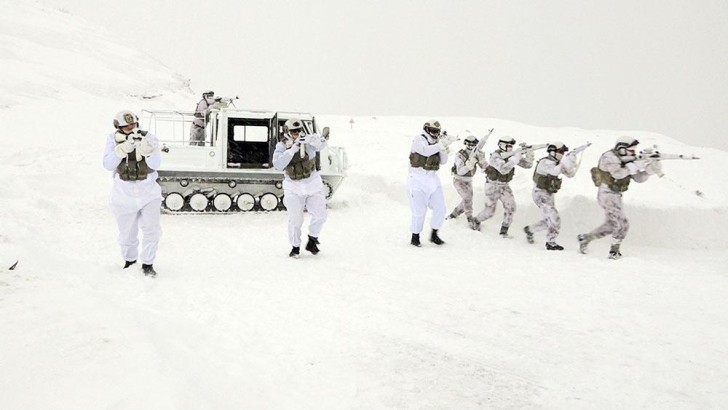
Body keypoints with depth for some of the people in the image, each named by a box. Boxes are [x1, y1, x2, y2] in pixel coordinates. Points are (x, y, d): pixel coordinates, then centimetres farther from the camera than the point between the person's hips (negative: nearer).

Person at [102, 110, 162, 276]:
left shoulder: (148, 138, -8)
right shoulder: (113, 139, -5)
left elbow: (155, 164, -17)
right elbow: (108, 164, -16)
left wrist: (148, 152, -39)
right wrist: (122, 149, -32)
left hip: (149, 193, 0)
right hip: (124, 195, 1)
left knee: (152, 230, -4)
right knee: (128, 234, 12)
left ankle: (147, 264, 15)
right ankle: (130, 260, 37)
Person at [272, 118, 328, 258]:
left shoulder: (308, 142, -10)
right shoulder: (281, 146, -9)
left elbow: (322, 144, -31)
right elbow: (278, 165, -24)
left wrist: (309, 139, -49)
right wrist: (292, 150, -33)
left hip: (313, 184, 1)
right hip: (293, 187, -1)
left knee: (320, 215, 3)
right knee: (295, 219, -2)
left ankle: (312, 240, 28)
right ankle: (295, 247, 18)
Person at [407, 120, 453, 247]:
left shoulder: (435, 143, 11)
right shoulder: (419, 139, -8)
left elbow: (443, 161, 6)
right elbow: (425, 151, -28)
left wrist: (444, 149, -11)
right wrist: (441, 145, -36)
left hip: (432, 179, 6)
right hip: (417, 179, -6)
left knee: (440, 208, 0)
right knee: (419, 211, -4)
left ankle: (434, 235, 15)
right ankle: (415, 237, 11)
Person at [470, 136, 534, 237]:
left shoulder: (512, 155, -4)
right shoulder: (495, 156, -25)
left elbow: (527, 164, -7)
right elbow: (503, 169, -41)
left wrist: (529, 157, -30)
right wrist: (515, 158, -43)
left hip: (504, 185, 6)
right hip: (492, 185, -6)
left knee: (510, 206, -13)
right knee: (490, 211, 0)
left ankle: (504, 231, -2)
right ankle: (475, 221, 30)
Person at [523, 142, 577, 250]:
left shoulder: (557, 163, 5)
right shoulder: (545, 162, -20)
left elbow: (570, 174, 4)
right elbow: (554, 171, -40)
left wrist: (573, 162, -11)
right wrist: (565, 161, -39)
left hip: (549, 195, 9)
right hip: (541, 195, -9)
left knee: (549, 221, 15)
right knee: (555, 219, -12)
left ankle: (530, 229, 32)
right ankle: (550, 243, 1)